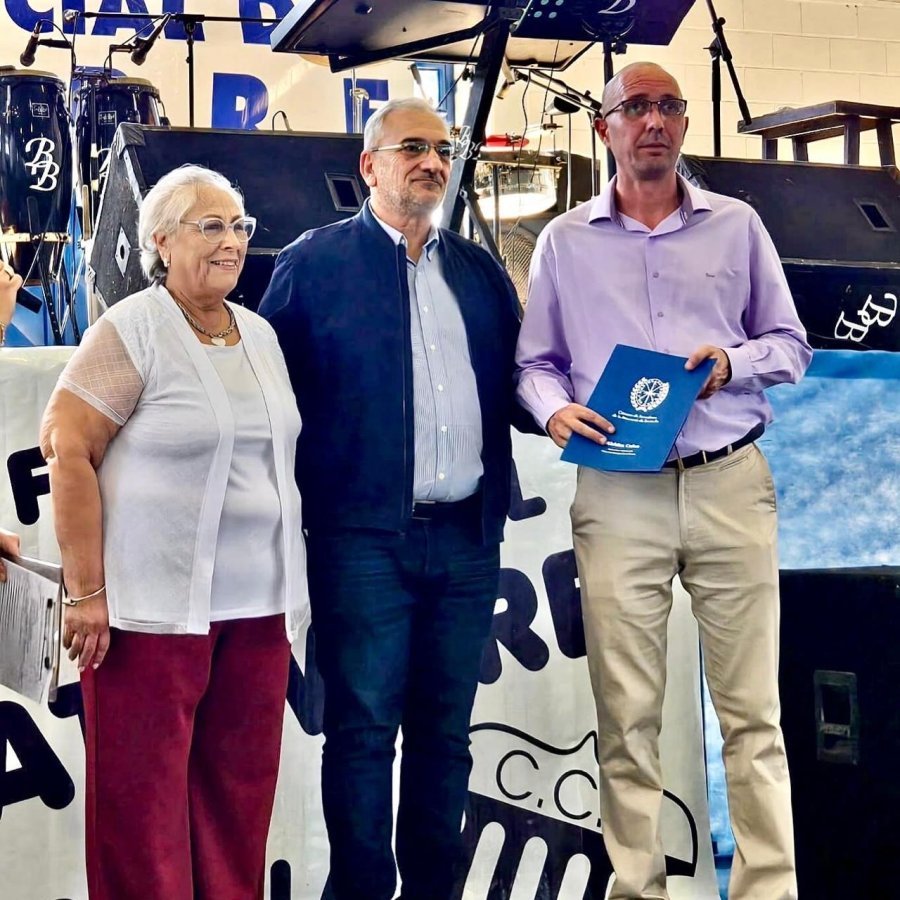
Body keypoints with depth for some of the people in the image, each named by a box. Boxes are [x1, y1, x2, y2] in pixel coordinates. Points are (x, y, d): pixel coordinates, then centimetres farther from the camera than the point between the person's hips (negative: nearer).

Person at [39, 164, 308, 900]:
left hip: (257, 605, 6)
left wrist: (294, 583, 15)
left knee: (240, 798, 9)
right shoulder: (132, 331, -7)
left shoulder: (260, 335, 13)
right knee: (143, 802, 0)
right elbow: (66, 449, -12)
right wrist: (86, 591, -15)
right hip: (155, 608, -6)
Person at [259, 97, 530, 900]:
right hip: (364, 538, -4)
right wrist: (300, 512, -7)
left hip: (467, 536, 5)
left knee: (446, 730, 10)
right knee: (364, 729, -1)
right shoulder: (313, 263, 2)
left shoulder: (481, 271, 17)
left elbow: (513, 384, 16)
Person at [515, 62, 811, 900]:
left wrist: (732, 363, -8)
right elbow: (534, 363, 13)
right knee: (626, 713, 3)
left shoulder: (737, 225, 9)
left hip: (730, 484, 0)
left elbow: (791, 345, 12)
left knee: (751, 707, 0)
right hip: (617, 493, 0)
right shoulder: (564, 241, 10)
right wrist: (557, 412, -8)